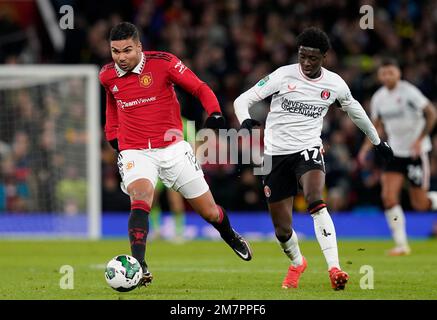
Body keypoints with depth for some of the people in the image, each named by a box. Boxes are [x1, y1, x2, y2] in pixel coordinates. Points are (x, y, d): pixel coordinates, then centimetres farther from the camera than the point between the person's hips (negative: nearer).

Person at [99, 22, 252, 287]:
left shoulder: (162, 63, -12)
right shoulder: (107, 76, 0)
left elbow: (200, 88, -6)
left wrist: (215, 113, -23)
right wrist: (112, 134, 17)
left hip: (172, 147, -1)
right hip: (135, 152, 1)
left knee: (209, 212, 7)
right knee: (140, 200, -29)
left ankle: (231, 237, 41)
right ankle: (139, 266, -37)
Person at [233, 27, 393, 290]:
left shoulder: (335, 84, 0)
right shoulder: (283, 76, -8)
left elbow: (354, 110, 21)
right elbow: (243, 100, -8)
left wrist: (378, 141, 33)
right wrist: (246, 122, -31)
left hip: (308, 149, 0)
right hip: (277, 153, 0)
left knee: (315, 200, -32)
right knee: (282, 229, 2)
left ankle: (334, 268, -36)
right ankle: (297, 263, 36)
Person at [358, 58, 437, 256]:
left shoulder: (408, 92, -13)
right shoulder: (378, 98, 4)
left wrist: (420, 140, -20)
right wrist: (367, 146, 4)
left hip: (416, 152, -5)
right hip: (395, 151, 5)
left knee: (419, 204, -3)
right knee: (388, 196, -12)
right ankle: (401, 244, -4)